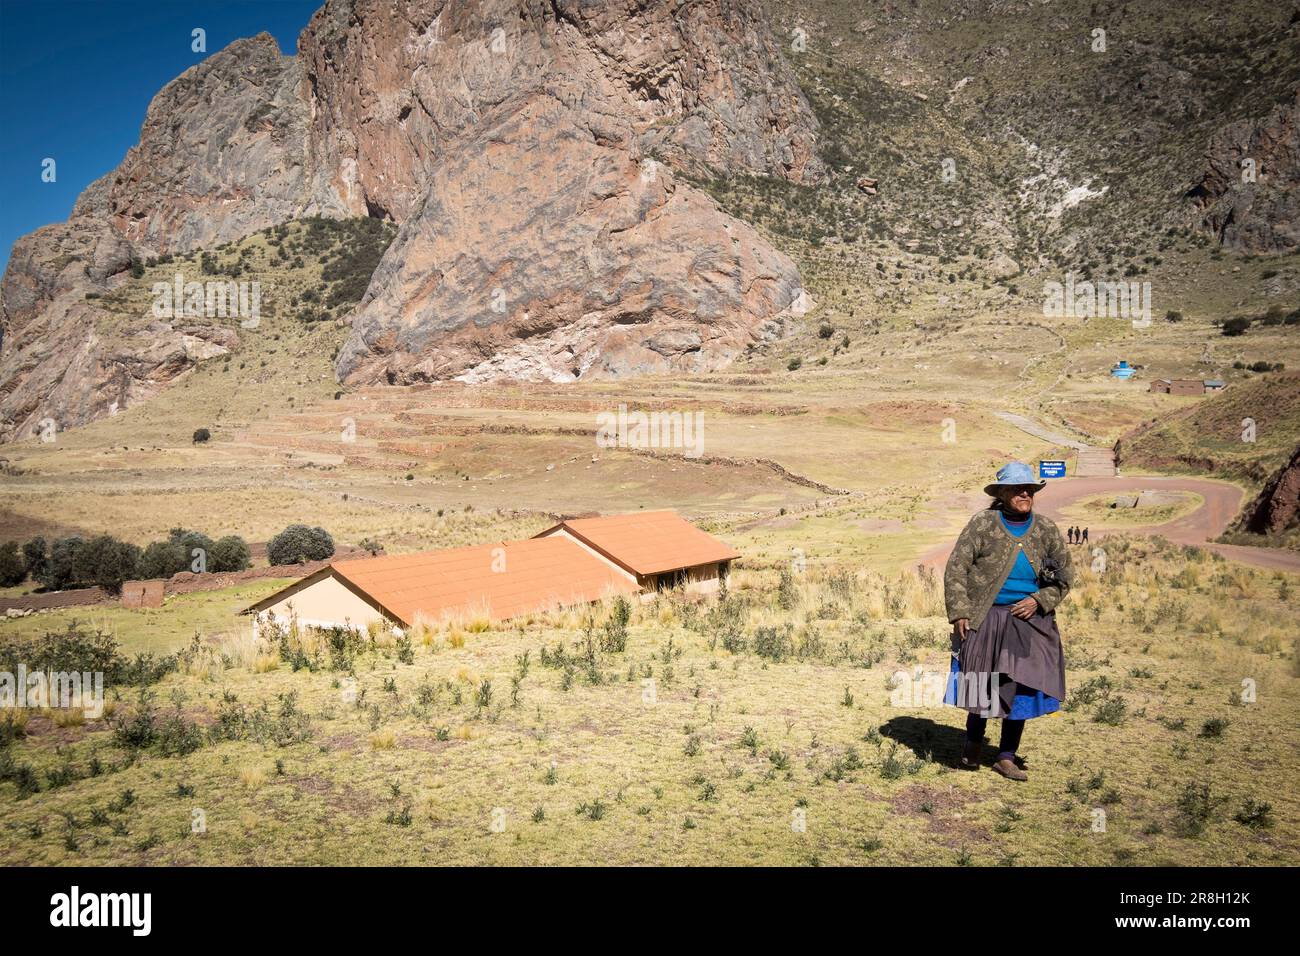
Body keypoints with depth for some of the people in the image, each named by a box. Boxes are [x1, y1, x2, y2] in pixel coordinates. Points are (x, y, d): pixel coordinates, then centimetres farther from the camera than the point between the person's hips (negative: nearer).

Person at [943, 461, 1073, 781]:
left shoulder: (1046, 530, 6)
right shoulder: (983, 524, -4)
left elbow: (1064, 576, 12)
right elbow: (956, 568, -5)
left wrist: (1039, 601, -5)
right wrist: (959, 611, -11)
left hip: (1028, 619, 3)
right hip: (984, 618, -2)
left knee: (1020, 687, 2)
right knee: (982, 683, 6)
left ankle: (1007, 756, 16)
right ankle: (974, 742, 30)